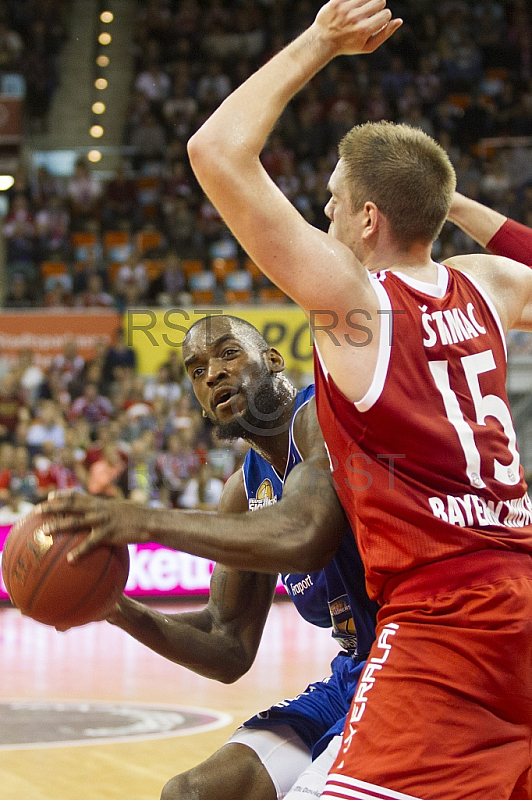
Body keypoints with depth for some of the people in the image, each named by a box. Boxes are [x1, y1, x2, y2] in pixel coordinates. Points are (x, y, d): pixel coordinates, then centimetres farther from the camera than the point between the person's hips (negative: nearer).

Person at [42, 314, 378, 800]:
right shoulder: (244, 492, 11)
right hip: (352, 676, 9)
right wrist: (119, 610, -4)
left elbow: (305, 536, -35)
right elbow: (230, 652, 13)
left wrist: (147, 522, -33)